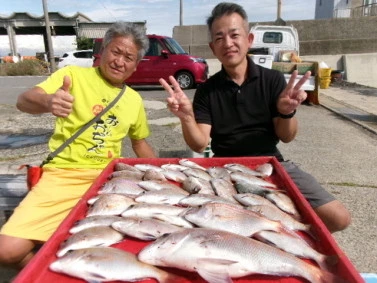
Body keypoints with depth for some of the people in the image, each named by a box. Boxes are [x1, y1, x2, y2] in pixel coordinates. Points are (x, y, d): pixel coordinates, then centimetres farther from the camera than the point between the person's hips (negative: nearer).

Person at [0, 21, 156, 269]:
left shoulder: (134, 100, 11)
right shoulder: (73, 75, -2)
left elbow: (140, 142, 23)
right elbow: (24, 101, -16)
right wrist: (47, 101, -39)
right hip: (64, 175, -3)